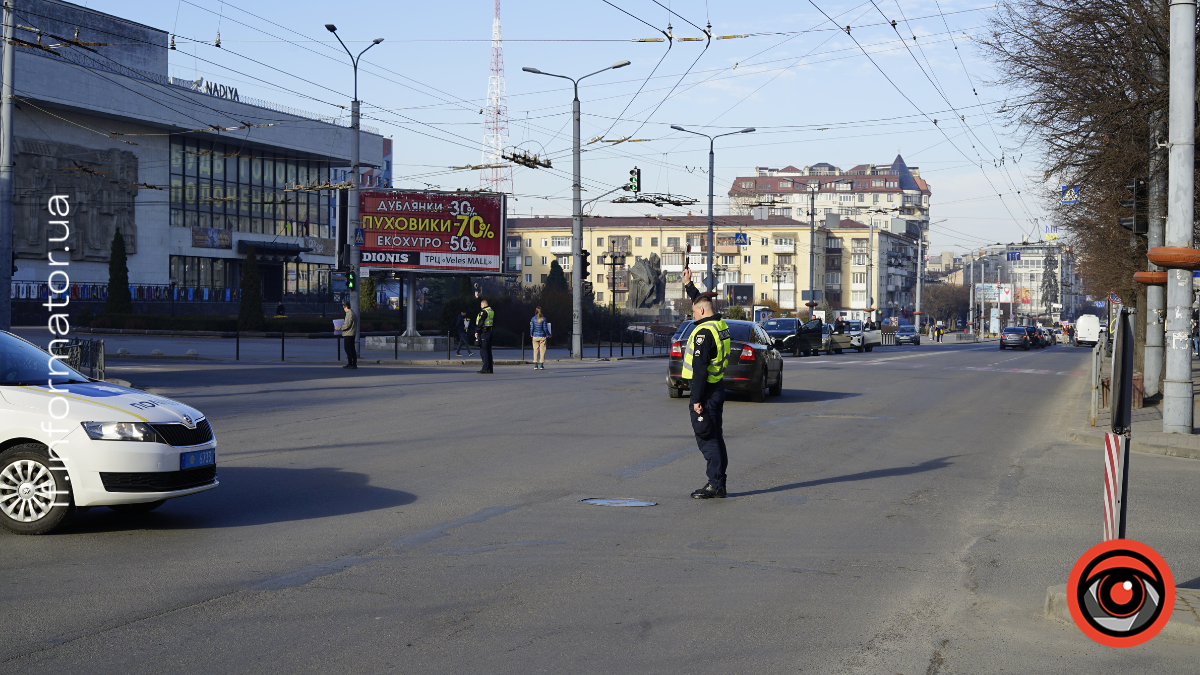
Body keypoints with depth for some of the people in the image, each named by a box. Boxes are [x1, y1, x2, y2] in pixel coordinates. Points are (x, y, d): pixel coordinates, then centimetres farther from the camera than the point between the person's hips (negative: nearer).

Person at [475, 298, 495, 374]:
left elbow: (480, 323, -17)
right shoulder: (492, 311, 13)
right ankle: (490, 368, 12)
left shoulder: (484, 312, -13)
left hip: (484, 333, -9)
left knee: (483, 350, -8)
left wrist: (477, 331, -11)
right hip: (490, 331, 9)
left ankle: (486, 368, -13)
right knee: (488, 350, 11)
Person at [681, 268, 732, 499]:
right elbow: (701, 300, 30)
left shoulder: (703, 332, -19)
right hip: (718, 388, 10)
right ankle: (719, 482, 18)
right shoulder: (720, 325, 9)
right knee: (715, 437, 13)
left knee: (707, 439, -7)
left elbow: (700, 368, -22)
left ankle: (715, 484, -7)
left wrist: (696, 399, -22)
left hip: (706, 391, -10)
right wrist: (689, 285, 39)